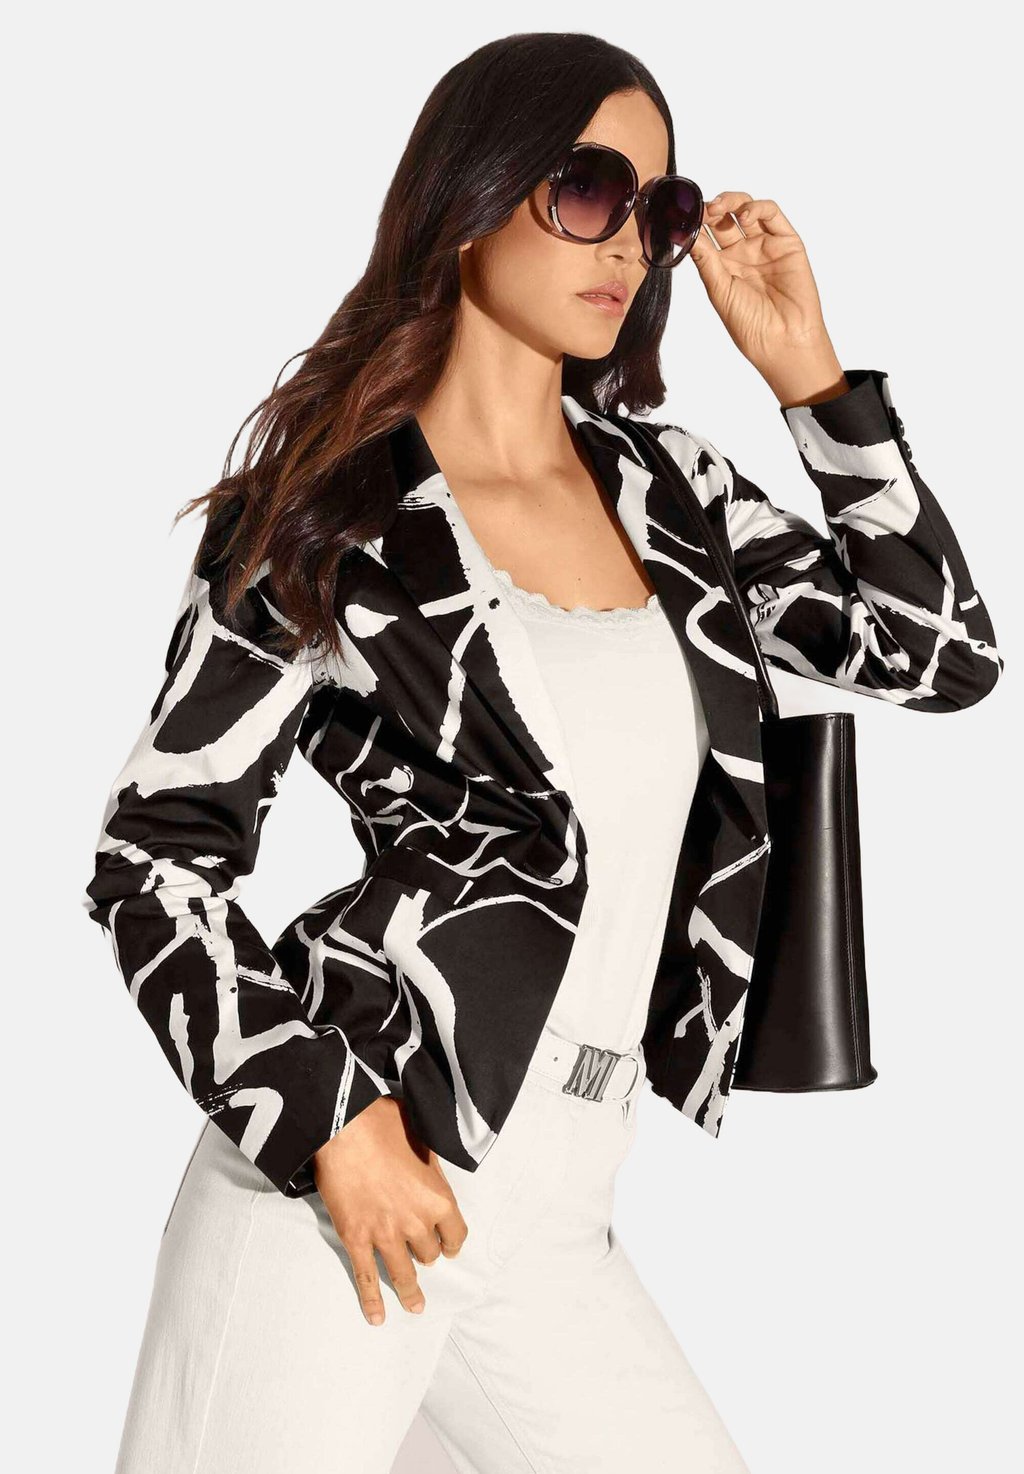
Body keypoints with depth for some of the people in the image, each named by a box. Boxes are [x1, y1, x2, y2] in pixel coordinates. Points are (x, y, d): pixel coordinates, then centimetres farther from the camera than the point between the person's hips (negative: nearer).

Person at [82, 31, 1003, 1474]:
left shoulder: (673, 491, 11)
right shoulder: (324, 511, -4)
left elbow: (943, 654, 10)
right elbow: (154, 856, -3)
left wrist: (810, 376, 4)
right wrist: (327, 1115, -14)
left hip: (554, 1224, 6)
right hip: (336, 1182, -5)